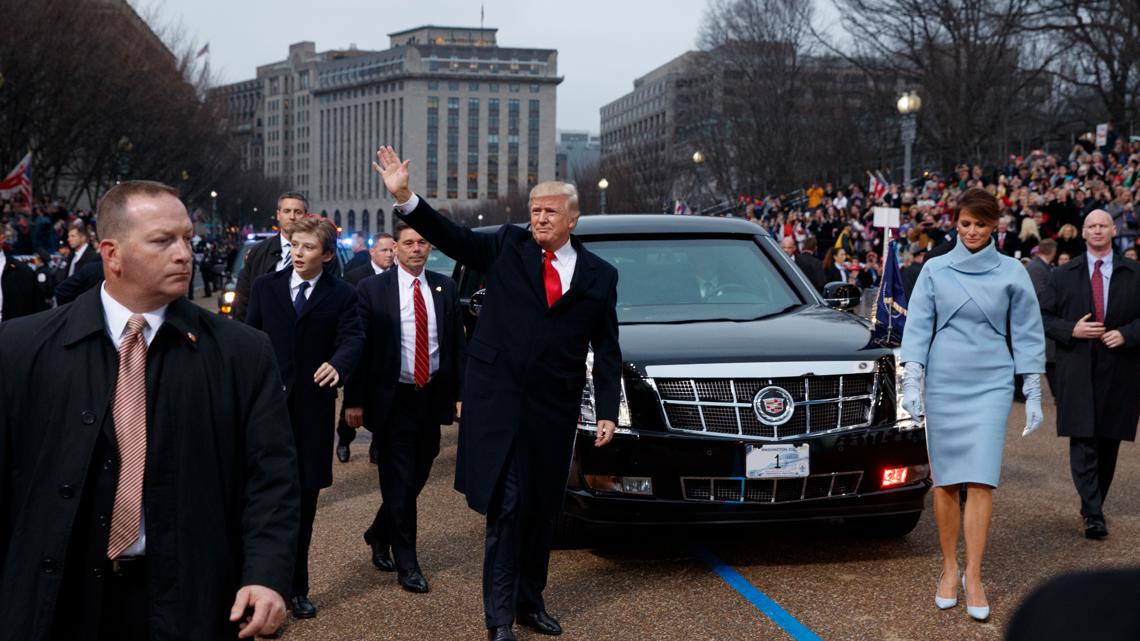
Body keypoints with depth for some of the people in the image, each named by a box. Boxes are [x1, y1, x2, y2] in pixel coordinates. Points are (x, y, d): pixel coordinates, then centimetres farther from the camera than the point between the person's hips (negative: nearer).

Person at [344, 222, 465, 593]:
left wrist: (461, 393, 0)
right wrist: (354, 400, -8)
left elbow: (457, 344, 7)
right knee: (399, 483, 1)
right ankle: (406, 564, 11)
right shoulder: (372, 289, -4)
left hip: (432, 398, 4)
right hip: (392, 399, -4)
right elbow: (359, 346, -5)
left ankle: (379, 535, 36)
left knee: (416, 478, 12)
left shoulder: (445, 288, 6)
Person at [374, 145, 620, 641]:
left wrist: (608, 411, 2)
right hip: (498, 400, -2)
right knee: (505, 507, -4)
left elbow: (607, 350, 7)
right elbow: (452, 237, -7)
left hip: (554, 409, 3)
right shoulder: (508, 247, 4)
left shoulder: (600, 275, 7)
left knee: (541, 509, 13)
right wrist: (405, 198, -21)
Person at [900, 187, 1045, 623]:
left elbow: (1027, 333, 7)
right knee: (944, 479, 4)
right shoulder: (935, 269, 4)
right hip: (942, 382, 1)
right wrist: (911, 381, -5)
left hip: (991, 384, -1)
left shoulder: (1011, 273, 3)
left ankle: (973, 576, -1)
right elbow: (918, 326, 4)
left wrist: (1033, 394, 4)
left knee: (981, 480, -8)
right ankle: (949, 568, 17)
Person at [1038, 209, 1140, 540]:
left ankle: (1094, 506, 22)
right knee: (1083, 443, -9)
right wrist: (1071, 330, -9)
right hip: (1078, 370, -1)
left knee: (1109, 441, 7)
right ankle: (1093, 514, -11)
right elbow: (1043, 316, 7)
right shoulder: (1064, 275, 7)